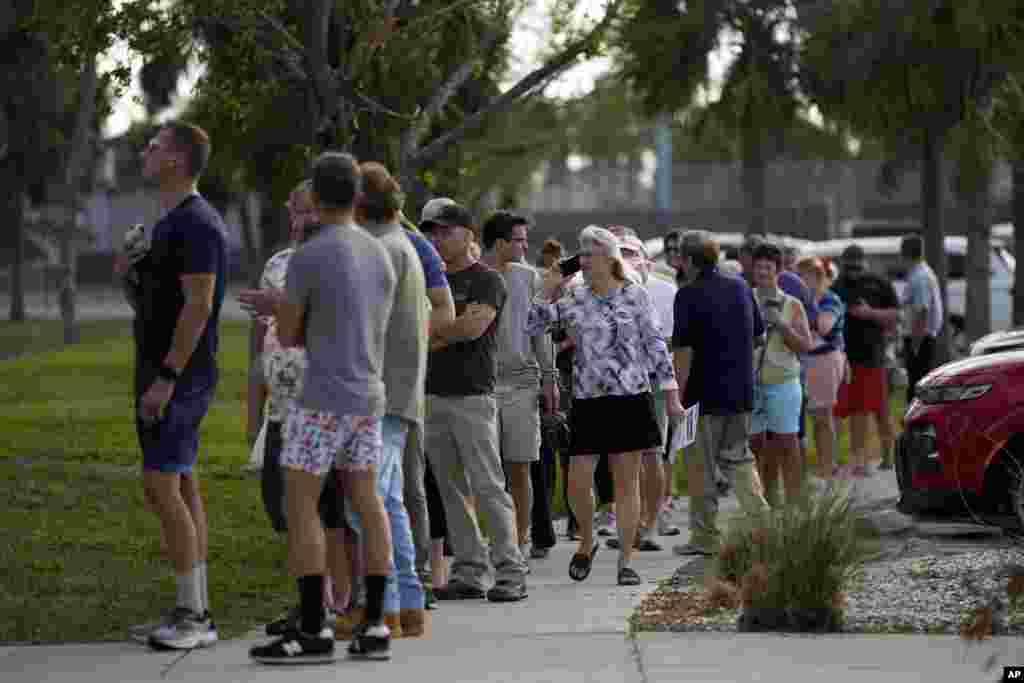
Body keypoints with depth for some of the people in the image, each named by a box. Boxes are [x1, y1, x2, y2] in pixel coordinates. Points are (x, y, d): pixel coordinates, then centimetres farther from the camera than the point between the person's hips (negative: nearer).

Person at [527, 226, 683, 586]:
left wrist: (671, 394, 1)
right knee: (577, 482, -3)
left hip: (630, 398, -2)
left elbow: (655, 345, 4)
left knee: (626, 482, 1)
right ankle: (586, 542, 23)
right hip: (587, 402, 2)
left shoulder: (635, 296, 2)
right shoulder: (574, 300, 6)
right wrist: (548, 293, -4)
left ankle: (625, 560, 7)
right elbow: (530, 326, 3)